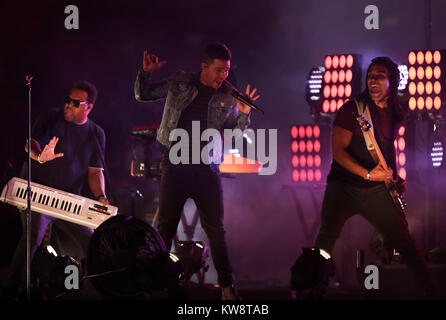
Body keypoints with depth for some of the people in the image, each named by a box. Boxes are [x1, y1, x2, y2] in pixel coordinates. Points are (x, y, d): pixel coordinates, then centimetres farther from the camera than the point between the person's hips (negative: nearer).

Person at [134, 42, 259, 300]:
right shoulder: (180, 85, 5)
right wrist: (146, 73, -4)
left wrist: (243, 115, -10)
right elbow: (143, 95, 13)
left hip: (206, 170, 0)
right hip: (175, 167, 0)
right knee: (166, 227, 4)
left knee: (216, 229, -1)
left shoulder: (227, 99, 5)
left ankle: (227, 286, 4)